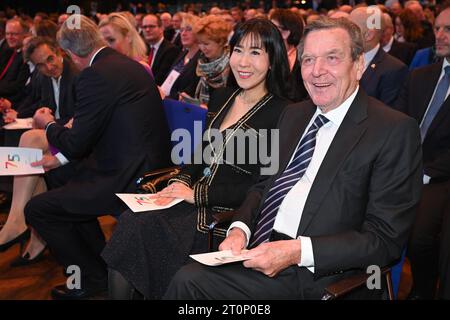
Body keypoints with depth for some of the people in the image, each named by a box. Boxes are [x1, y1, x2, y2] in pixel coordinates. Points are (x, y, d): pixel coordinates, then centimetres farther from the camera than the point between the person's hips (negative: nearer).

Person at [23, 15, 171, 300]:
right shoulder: (127, 64, 11)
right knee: (58, 177, 27)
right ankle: (99, 259, 33)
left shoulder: (96, 75, -19)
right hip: (146, 165, 10)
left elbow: (76, 144, -13)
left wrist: (49, 125, 8)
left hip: (129, 179, -10)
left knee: (37, 210, -1)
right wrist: (61, 158, 21)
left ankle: (93, 278, 13)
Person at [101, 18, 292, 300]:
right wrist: (182, 181, -1)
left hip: (229, 213, -6)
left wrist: (198, 194, -14)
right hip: (195, 199, 7)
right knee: (129, 220, -17)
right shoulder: (221, 99, 12)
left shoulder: (281, 114, -10)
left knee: (141, 229, -22)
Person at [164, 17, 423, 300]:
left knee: (188, 281, -21)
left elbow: (385, 240, -13)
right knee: (188, 279, -18)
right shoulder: (293, 115, 14)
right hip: (258, 251, 6)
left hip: (320, 278, -6)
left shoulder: (395, 131, -9)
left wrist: (298, 251, -23)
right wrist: (240, 230, -3)